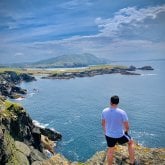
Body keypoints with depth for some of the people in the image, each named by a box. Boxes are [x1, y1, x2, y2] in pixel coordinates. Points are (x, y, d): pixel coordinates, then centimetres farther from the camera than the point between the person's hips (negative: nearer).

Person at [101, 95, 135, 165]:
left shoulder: (104, 111, -11)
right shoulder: (122, 112, -24)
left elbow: (103, 123, 4)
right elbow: (127, 127, -16)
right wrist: (126, 131, 8)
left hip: (109, 135, 3)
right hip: (120, 135, -3)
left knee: (110, 151, 25)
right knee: (131, 142, 26)